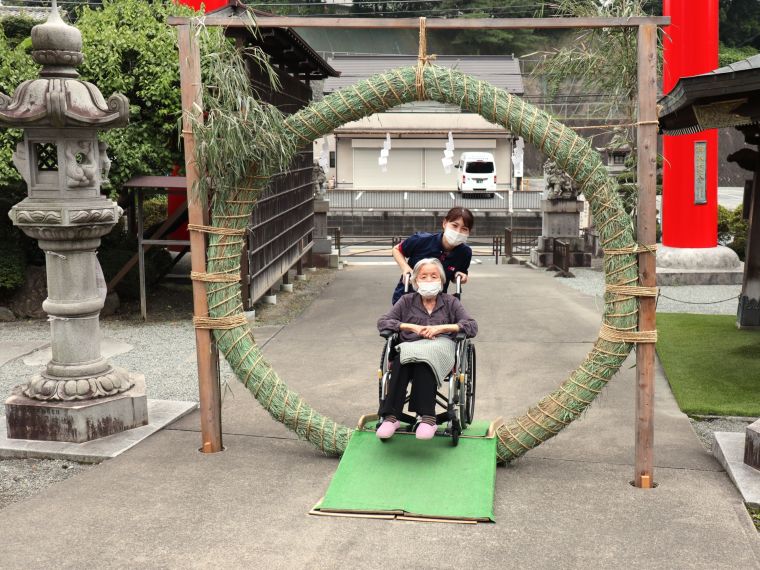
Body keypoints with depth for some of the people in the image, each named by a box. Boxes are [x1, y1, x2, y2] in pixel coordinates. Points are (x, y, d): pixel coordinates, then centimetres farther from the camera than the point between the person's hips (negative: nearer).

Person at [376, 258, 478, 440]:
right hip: (410, 346, 2)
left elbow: (472, 326, 8)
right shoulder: (407, 301, 24)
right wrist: (411, 327, -1)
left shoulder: (450, 302, 21)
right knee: (400, 359, -36)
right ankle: (391, 416, -41)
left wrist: (441, 328, -5)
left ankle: (427, 418, -44)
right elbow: (382, 322, 13)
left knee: (424, 358, -38)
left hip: (441, 347, -1)